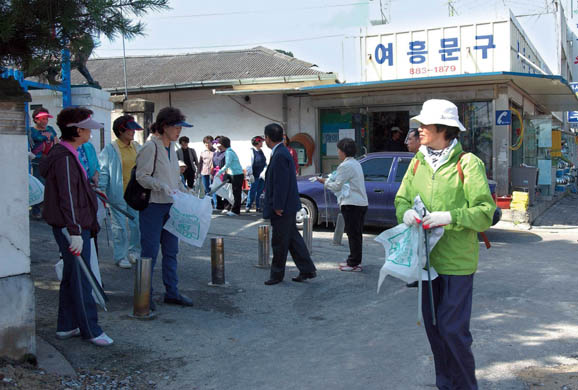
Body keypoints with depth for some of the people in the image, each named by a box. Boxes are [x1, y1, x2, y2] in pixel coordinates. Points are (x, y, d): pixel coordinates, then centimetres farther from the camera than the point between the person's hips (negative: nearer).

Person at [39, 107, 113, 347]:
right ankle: (90, 330, 7)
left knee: (71, 276, 16)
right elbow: (68, 198, -24)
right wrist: (75, 233, -27)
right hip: (71, 228, -11)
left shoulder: (67, 154, 13)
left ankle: (66, 327, 27)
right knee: (81, 278, -2)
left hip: (77, 226, 11)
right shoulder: (64, 158, -19)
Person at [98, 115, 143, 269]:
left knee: (137, 224, 11)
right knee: (120, 226, 2)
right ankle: (120, 257, 13)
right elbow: (103, 172, -8)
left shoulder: (137, 147, 9)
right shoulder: (110, 149, -9)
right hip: (118, 195, -5)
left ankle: (134, 252, 28)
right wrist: (101, 190, -13)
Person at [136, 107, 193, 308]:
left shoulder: (171, 148, 14)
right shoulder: (151, 147, -11)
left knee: (171, 251, 12)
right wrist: (163, 187, -27)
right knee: (150, 251, -1)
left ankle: (172, 292, 22)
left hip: (170, 205, 8)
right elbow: (142, 176, -16)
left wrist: (186, 193, 11)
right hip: (153, 206, -8)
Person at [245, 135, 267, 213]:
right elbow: (250, 163, -13)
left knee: (260, 192, 8)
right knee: (253, 190, -3)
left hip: (262, 175, 7)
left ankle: (258, 207, 15)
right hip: (255, 176, -6)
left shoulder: (261, 151, 13)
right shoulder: (252, 151, -8)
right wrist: (250, 174, -18)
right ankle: (248, 206, 7)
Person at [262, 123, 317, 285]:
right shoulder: (282, 152, 13)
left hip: (282, 208, -10)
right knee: (293, 239, 15)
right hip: (287, 207, 10)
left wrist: (278, 206, -20)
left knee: (279, 243, 2)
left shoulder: (280, 155, -19)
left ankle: (277, 275, 14)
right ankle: (307, 270, 19)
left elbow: (281, 183, -23)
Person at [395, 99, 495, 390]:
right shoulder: (418, 162, 10)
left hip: (456, 260, -6)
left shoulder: (467, 163, -9)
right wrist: (406, 212, -9)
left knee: (453, 329, -5)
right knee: (433, 327, 14)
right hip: (427, 258, 6)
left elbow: (485, 212, -10)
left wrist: (450, 217, -23)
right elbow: (402, 197, 13)